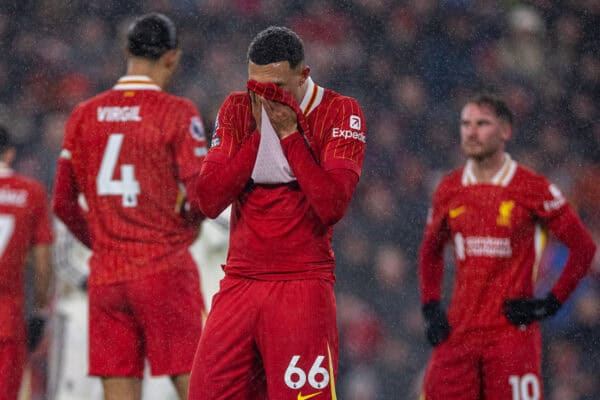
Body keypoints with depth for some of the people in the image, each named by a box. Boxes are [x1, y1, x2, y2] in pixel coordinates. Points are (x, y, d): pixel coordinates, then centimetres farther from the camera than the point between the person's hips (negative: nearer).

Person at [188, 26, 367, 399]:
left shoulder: (340, 113, -3)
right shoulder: (237, 110, 9)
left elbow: (332, 206, -16)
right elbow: (209, 200, -2)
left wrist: (289, 133, -13)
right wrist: (258, 133, -7)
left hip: (303, 287, -4)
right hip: (240, 282, 4)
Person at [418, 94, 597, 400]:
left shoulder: (531, 188, -3)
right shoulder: (449, 190, 10)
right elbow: (430, 251, 25)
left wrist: (551, 303, -4)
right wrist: (430, 308, 12)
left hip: (513, 331, -4)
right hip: (458, 329, 4)